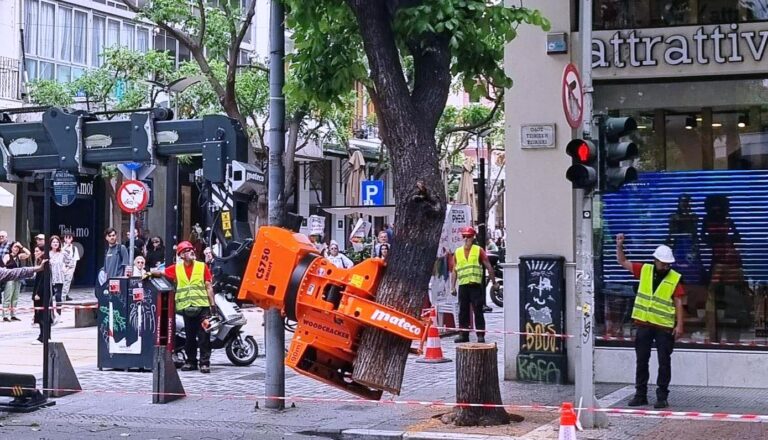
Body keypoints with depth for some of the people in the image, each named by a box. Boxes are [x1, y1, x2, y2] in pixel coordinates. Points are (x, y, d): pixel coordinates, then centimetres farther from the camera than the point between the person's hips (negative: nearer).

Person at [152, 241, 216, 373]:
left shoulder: (202, 266, 6)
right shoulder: (176, 268, 9)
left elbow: (209, 287, 5)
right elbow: (161, 272, 13)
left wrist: (213, 304, 0)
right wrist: (150, 273, -7)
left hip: (202, 306, -2)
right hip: (186, 307, 2)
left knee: (203, 336, -5)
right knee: (189, 336, 9)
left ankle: (204, 362, -2)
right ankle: (191, 361, 17)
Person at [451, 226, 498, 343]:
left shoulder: (478, 250, 4)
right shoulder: (458, 252, 13)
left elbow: (488, 267, 6)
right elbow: (454, 270, 16)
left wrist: (494, 282, 6)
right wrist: (453, 287, 11)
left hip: (475, 285, -3)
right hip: (463, 285, 3)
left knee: (478, 311, -3)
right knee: (463, 311, 5)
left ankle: (480, 335, 0)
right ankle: (463, 335, 12)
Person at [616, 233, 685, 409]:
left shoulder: (675, 278, -5)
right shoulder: (644, 270, 4)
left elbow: (678, 303, -5)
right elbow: (623, 262, 12)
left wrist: (679, 325, -11)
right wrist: (619, 246, -3)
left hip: (664, 327, -3)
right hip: (644, 324, 3)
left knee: (664, 362, 1)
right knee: (641, 360, 9)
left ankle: (662, 396, 7)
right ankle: (640, 395, 17)